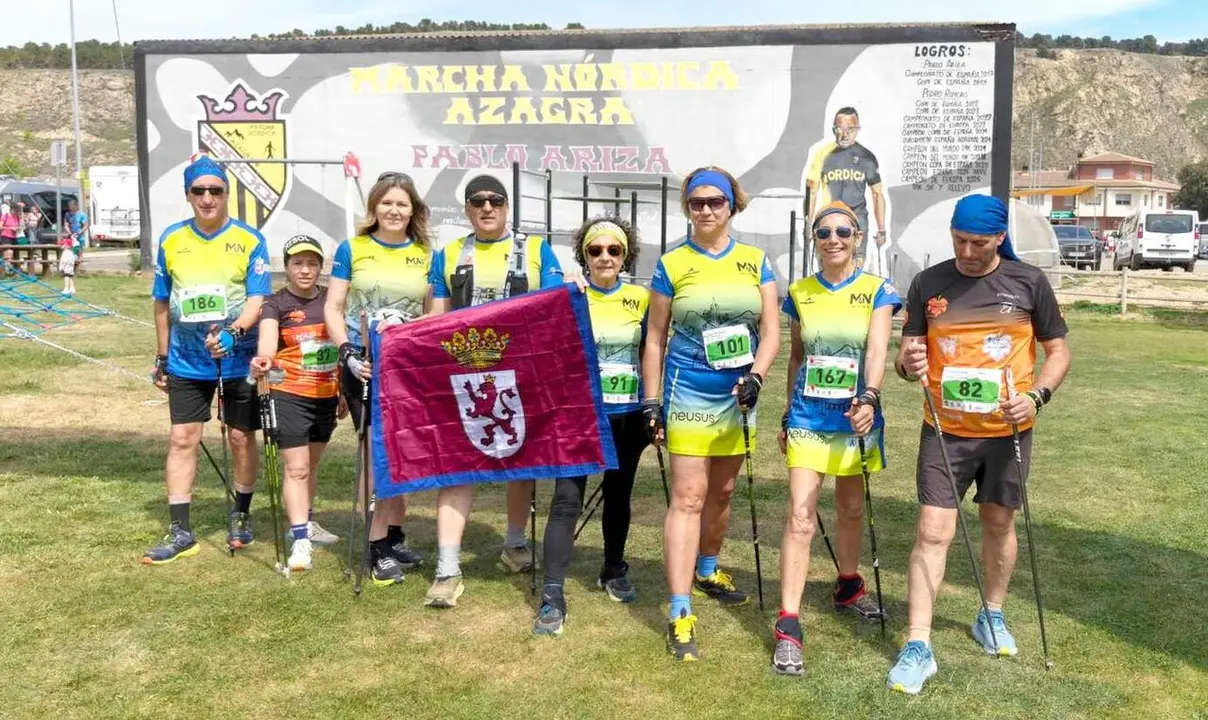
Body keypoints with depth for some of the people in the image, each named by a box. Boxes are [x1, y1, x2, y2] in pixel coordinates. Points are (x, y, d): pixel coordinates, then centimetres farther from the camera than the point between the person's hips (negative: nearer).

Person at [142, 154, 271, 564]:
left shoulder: (250, 241, -6)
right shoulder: (171, 240, 3)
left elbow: (257, 300, -13)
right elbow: (163, 304, 11)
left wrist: (232, 333, -31)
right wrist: (162, 358, 13)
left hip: (239, 358, -2)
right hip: (187, 361, 3)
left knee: (241, 438, 7)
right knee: (182, 439, 0)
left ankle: (241, 516, 27)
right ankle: (181, 531, 7)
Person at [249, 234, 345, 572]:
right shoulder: (276, 304, -7)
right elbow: (267, 341, -24)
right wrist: (262, 361, -46)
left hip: (326, 396, 5)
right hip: (289, 395, -5)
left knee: (311, 464, 19)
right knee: (296, 468, -8)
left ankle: (306, 523, 36)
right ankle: (301, 540, -7)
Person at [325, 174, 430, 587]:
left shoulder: (425, 255, 7)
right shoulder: (351, 249, 1)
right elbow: (333, 310, -1)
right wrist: (349, 356, -14)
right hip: (364, 367, -3)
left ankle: (392, 539, 25)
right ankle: (380, 547, 7)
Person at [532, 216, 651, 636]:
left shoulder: (642, 299, 3)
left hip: (627, 415, 3)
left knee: (618, 495, 15)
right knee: (568, 499, -10)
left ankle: (613, 572, 34)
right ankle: (552, 596, -9)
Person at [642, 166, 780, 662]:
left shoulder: (755, 261, 5)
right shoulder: (672, 265, -1)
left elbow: (771, 331, 1)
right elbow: (655, 338, 2)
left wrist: (754, 377, -17)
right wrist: (651, 402, -3)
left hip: (738, 396, 3)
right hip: (688, 394, -3)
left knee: (721, 492, 17)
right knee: (689, 497, -9)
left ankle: (707, 570, 41)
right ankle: (680, 613, -9)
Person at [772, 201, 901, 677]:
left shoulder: (877, 291, -4)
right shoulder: (799, 293, 2)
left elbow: (878, 349, -18)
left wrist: (869, 397, -35)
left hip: (855, 418, 0)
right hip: (807, 419, 0)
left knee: (851, 508, 17)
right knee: (800, 517, -9)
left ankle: (848, 588, 42)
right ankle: (788, 628, -9)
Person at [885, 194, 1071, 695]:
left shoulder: (1028, 282, -3)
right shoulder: (928, 284, -2)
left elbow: (1058, 350, 2)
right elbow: (907, 353, 1)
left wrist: (1036, 396, -15)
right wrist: (908, 364, -23)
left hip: (1008, 430, 1)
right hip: (945, 431, 0)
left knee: (999, 523, 16)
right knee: (932, 532, -6)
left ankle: (992, 616, 39)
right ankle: (918, 648, -3)